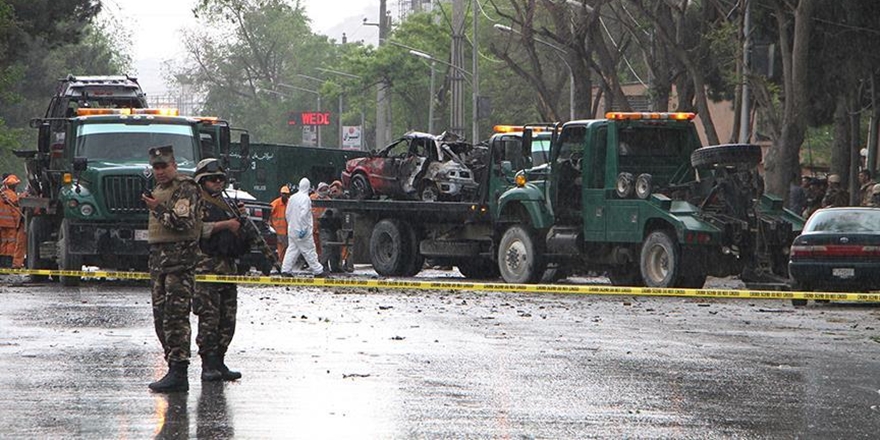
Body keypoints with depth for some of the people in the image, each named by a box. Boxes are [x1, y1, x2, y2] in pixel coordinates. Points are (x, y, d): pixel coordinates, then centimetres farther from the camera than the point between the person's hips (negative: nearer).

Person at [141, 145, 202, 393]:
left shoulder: (185, 189, -7)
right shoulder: (159, 189, 22)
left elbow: (184, 223, -20)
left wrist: (159, 209, -24)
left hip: (180, 259, -10)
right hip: (158, 257, 10)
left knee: (175, 317, -14)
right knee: (161, 317, 9)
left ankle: (179, 371, -17)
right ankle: (175, 370, 15)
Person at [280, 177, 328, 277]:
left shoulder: (292, 198, 9)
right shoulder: (305, 198, -14)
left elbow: (287, 213, 14)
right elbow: (303, 214, -21)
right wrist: (304, 228, -19)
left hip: (292, 229, 7)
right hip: (302, 229, -7)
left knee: (292, 249, 10)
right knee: (309, 250, -2)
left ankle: (285, 269, 4)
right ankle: (317, 271, 3)